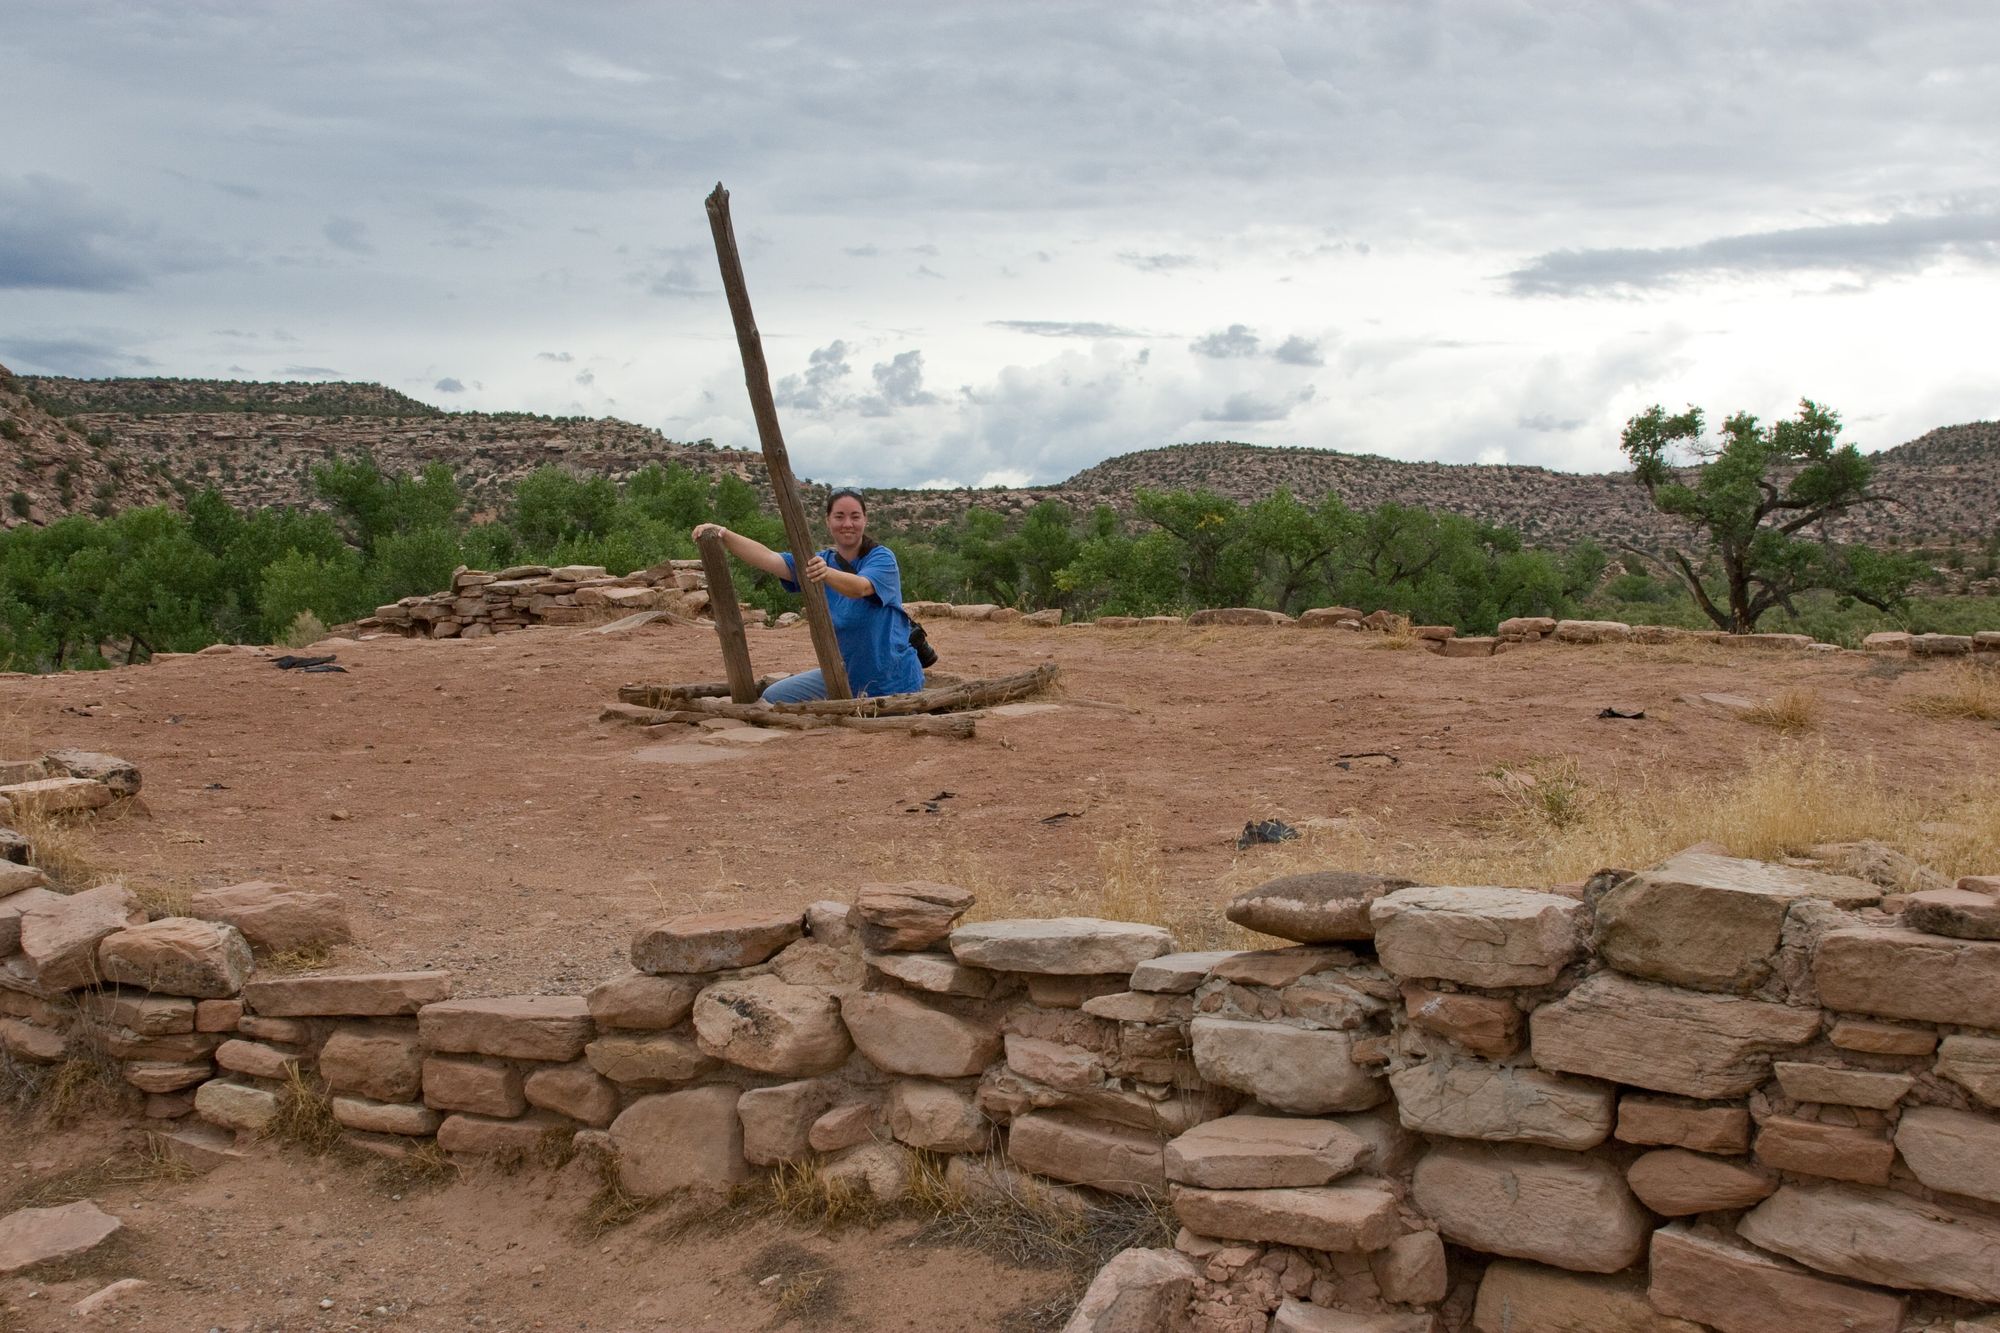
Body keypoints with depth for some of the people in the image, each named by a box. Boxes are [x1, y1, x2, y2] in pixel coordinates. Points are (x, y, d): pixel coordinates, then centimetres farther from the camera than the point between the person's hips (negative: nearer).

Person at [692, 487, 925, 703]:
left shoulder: (881, 558, -16)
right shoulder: (819, 562, 1)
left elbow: (860, 587, -38)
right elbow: (767, 558, -14)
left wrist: (827, 573, -59)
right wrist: (724, 535, -29)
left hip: (892, 684, -6)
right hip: (844, 674, 6)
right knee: (773, 698, 3)